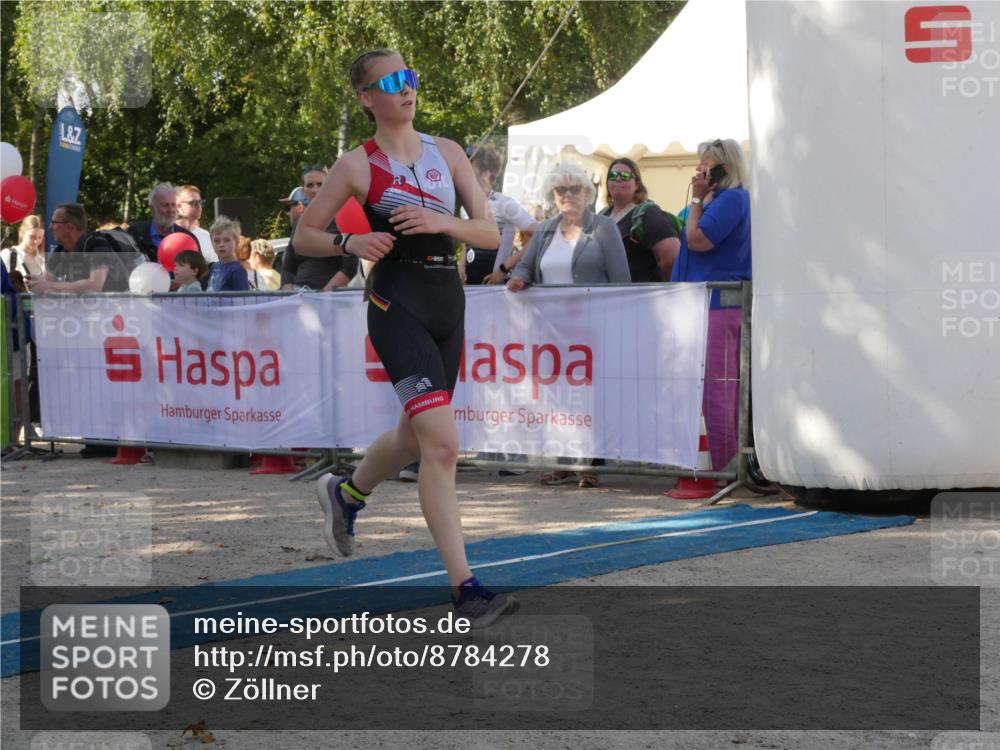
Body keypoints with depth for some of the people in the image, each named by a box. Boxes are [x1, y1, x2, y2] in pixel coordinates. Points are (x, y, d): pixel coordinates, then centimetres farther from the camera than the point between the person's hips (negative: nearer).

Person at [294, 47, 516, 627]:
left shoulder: (447, 153, 8)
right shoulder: (358, 166, -3)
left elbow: (491, 234, 4)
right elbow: (303, 235, 5)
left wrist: (442, 222, -15)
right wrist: (351, 244, -14)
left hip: (448, 304, 6)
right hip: (398, 305, -6)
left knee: (416, 439, 20)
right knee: (442, 445, -18)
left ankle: (346, 492, 51)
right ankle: (465, 587, -18)